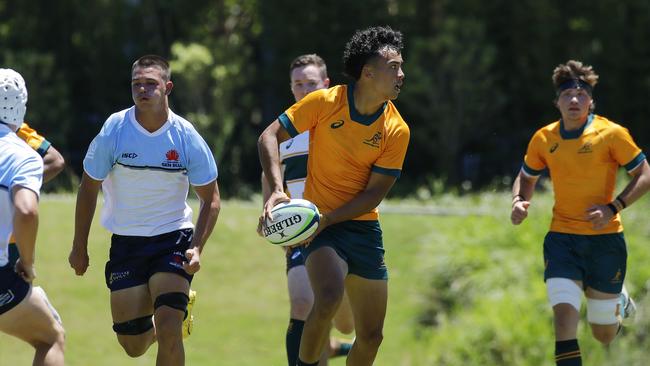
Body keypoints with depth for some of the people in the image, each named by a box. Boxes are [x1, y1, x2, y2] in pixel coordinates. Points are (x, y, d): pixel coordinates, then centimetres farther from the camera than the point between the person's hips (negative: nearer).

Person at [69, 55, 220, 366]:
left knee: (167, 331, -20)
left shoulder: (187, 137, -10)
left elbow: (210, 198, 0)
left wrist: (197, 248, -13)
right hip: (126, 243, 1)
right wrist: (79, 247, 4)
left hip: (173, 238, -1)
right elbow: (89, 188, 2)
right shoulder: (114, 130, -10)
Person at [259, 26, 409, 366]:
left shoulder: (396, 130, -4)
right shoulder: (325, 102, -10)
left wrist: (326, 219, -19)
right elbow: (269, 137, -5)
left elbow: (374, 194, -5)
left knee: (371, 337, 6)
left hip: (364, 229, 4)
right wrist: (277, 190, -20)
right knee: (329, 297, -32)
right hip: (320, 226, -4)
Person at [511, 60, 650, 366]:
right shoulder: (544, 139, 1)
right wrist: (519, 201, -4)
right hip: (562, 238, 2)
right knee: (564, 314, -21)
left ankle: (619, 302, 46)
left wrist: (613, 208, -18)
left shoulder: (611, 134, -9)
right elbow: (526, 178, 18)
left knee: (604, 335, 9)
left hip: (605, 238, -2)